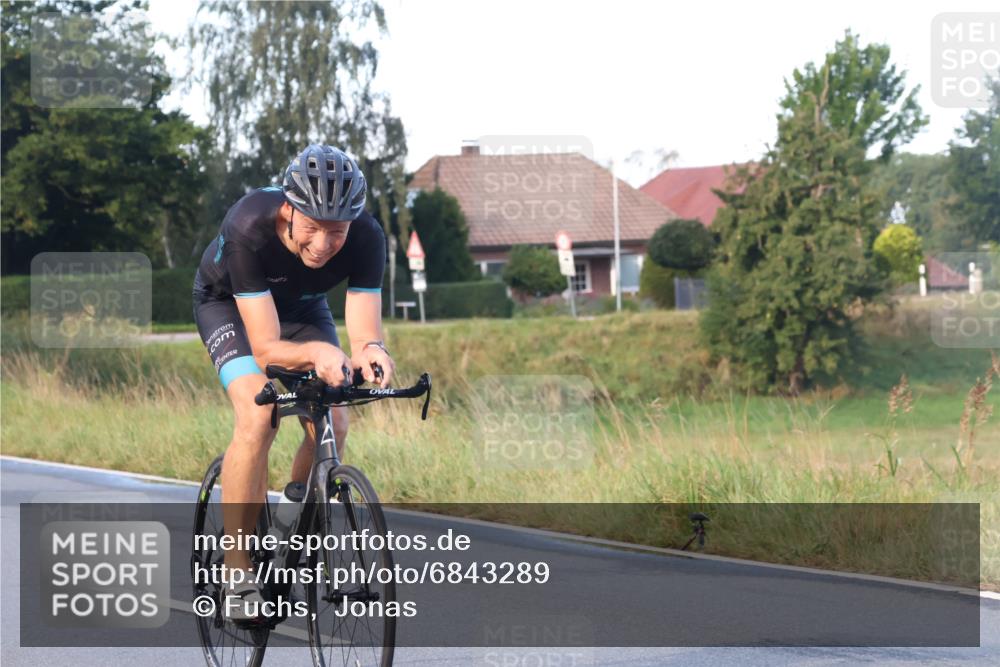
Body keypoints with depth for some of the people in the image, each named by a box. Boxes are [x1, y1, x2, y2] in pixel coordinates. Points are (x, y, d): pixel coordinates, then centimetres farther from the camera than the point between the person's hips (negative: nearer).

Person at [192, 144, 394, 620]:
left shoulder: (366, 239, -31)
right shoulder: (248, 229, -40)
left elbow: (365, 331, -31)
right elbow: (266, 346, -39)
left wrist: (370, 351, -55)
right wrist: (317, 352, -59)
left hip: (302, 305, 4)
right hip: (229, 302, -4)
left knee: (332, 424, -14)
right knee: (258, 418, -26)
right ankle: (239, 574, -19)